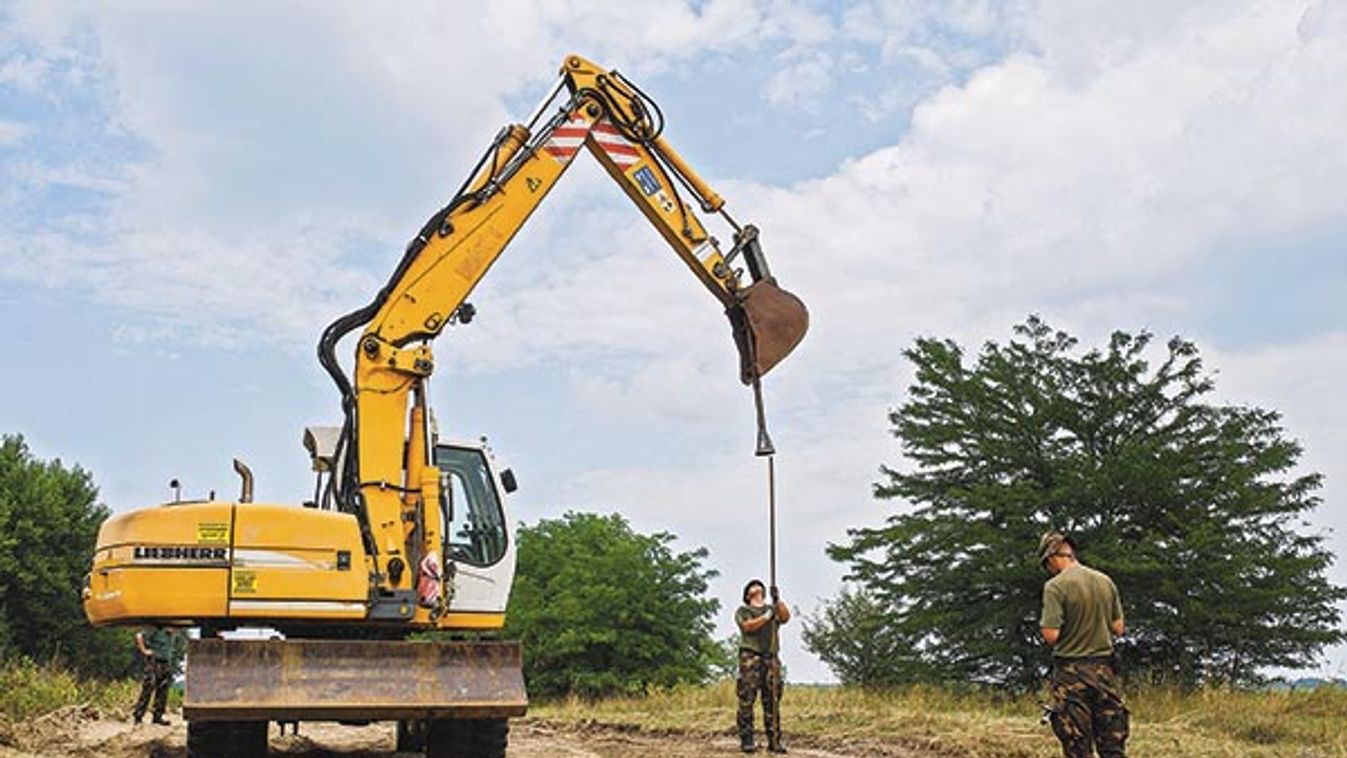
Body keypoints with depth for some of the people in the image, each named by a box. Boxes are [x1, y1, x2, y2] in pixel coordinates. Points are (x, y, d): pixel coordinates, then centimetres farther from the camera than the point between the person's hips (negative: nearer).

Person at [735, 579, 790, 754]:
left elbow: (785, 617, -1)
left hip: (771, 659, 3)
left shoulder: (774, 609, 21)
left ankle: (774, 741, 3)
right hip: (750, 657, -3)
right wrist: (766, 617, -14)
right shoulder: (742, 611, 14)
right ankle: (746, 740, -4)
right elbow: (748, 626, -6)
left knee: (772, 702, 1)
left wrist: (778, 600, -15)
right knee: (747, 700, -6)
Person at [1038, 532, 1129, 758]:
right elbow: (1118, 628, 9)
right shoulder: (1106, 581, 5)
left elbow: (1051, 635, -17)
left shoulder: (1055, 586, -13)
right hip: (1105, 671, 5)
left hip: (1072, 673, -5)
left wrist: (1044, 625, 3)